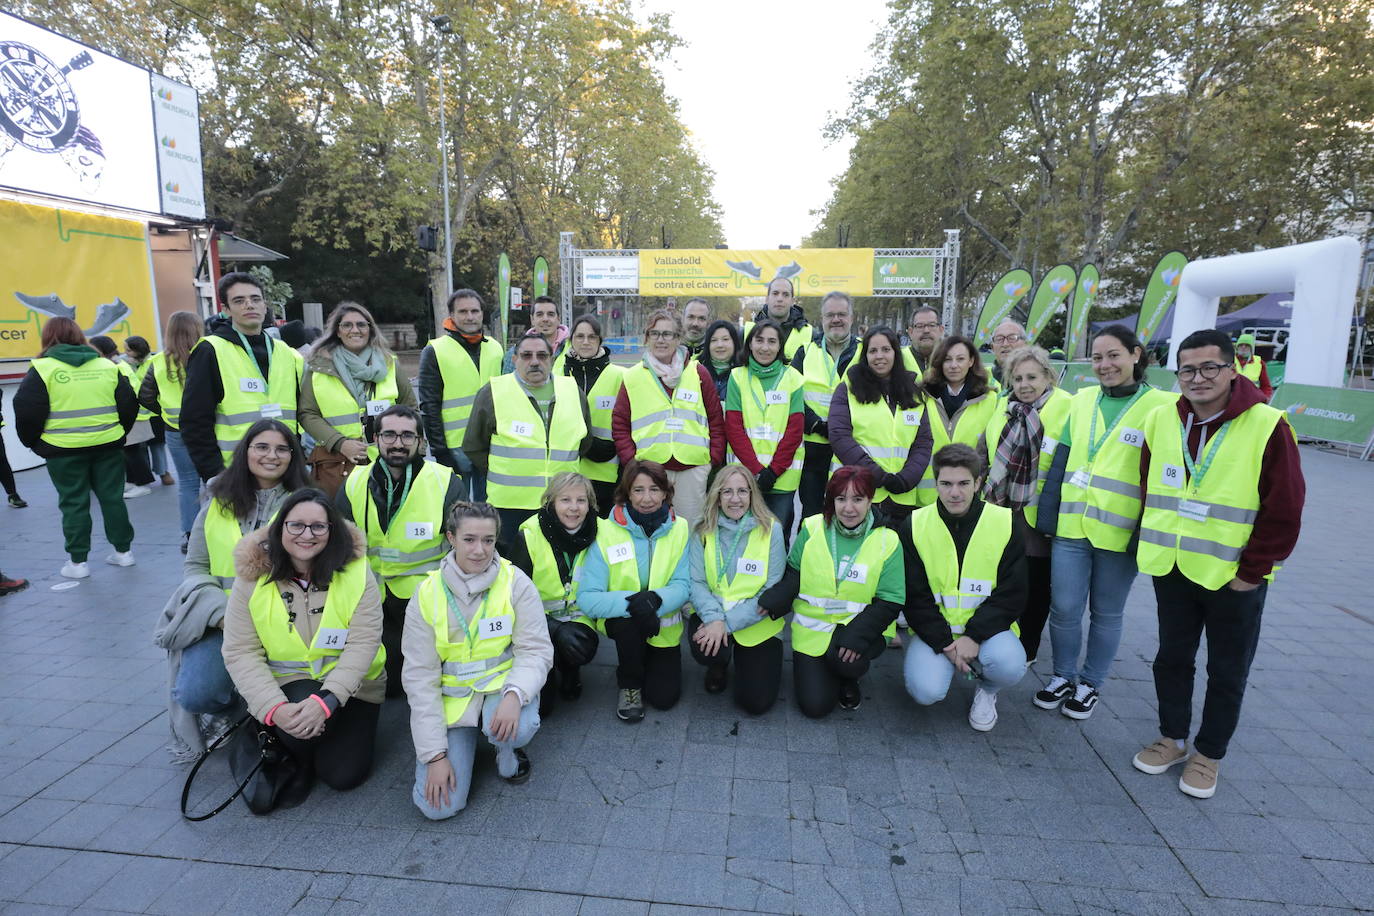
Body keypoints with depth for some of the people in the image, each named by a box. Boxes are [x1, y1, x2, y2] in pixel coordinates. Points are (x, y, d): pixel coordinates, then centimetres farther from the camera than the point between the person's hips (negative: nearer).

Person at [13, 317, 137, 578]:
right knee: (112, 498, 11)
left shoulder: (42, 368, -5)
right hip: (108, 445, 3)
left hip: (64, 449, -3)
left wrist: (34, 443, 7)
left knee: (74, 503, 6)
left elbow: (27, 412, -7)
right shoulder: (107, 365, 5)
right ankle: (123, 550, 17)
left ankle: (77, 561, 11)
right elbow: (129, 404, 6)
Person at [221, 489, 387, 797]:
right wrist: (274, 708, -26)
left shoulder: (356, 571, -14)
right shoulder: (252, 577, -10)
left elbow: (363, 644, -17)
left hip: (348, 684, -1)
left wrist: (326, 701, -29)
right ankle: (291, 761, 6)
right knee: (299, 724, -31)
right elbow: (240, 653, -12)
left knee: (343, 774, -11)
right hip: (286, 682, 1)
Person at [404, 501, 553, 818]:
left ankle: (507, 754, 5)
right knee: (438, 805, -12)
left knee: (517, 727, -35)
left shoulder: (515, 582, -11)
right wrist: (435, 753, -11)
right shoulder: (427, 594, -9)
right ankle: (464, 741, 21)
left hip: (501, 684, -1)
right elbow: (420, 675, -7)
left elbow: (536, 650, -11)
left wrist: (515, 694, -33)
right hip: (450, 697, 1)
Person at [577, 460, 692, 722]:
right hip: (621, 622, -2)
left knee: (663, 698, -8)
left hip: (664, 626, 2)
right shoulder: (607, 532, -17)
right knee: (628, 617, -34)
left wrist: (656, 599, -36)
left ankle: (647, 664, 27)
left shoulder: (680, 528, -10)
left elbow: (684, 585, -14)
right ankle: (629, 685, -5)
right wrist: (631, 602, -40)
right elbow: (587, 598, -23)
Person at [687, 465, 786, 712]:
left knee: (756, 702, -9)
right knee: (706, 650, -32)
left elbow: (773, 589, -12)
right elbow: (696, 582, -6)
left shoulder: (771, 530, -9)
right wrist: (714, 618, -25)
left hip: (756, 623, -1)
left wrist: (729, 622, -20)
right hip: (712, 615, 1)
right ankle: (719, 664, 9)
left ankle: (743, 658, 26)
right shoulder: (703, 532, -2)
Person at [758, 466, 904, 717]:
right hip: (812, 629, 1)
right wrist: (779, 595, -17)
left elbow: (890, 602, -9)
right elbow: (794, 571, 6)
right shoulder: (812, 528, -5)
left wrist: (858, 633, -24)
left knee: (846, 660, -33)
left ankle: (849, 679, 6)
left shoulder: (887, 540, -8)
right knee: (814, 706, -7)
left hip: (859, 628, -1)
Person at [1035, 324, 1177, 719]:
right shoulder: (1082, 400, 7)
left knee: (1106, 613, 12)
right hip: (1070, 525, 3)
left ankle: (1091, 683, 30)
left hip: (1119, 533, -3)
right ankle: (1063, 677, 27)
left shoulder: (1161, 405, -5)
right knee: (1063, 607, 6)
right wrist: (1047, 514, 4)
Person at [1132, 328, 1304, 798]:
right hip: (1171, 569, 4)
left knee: (1228, 672, 12)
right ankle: (1172, 738, 35)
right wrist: (1154, 548, 5)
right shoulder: (1161, 420, 0)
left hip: (1233, 577, -4)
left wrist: (1252, 570, -11)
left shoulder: (1267, 426, -13)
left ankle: (1208, 754, 29)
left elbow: (1284, 509, -11)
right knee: (1172, 657, 16)